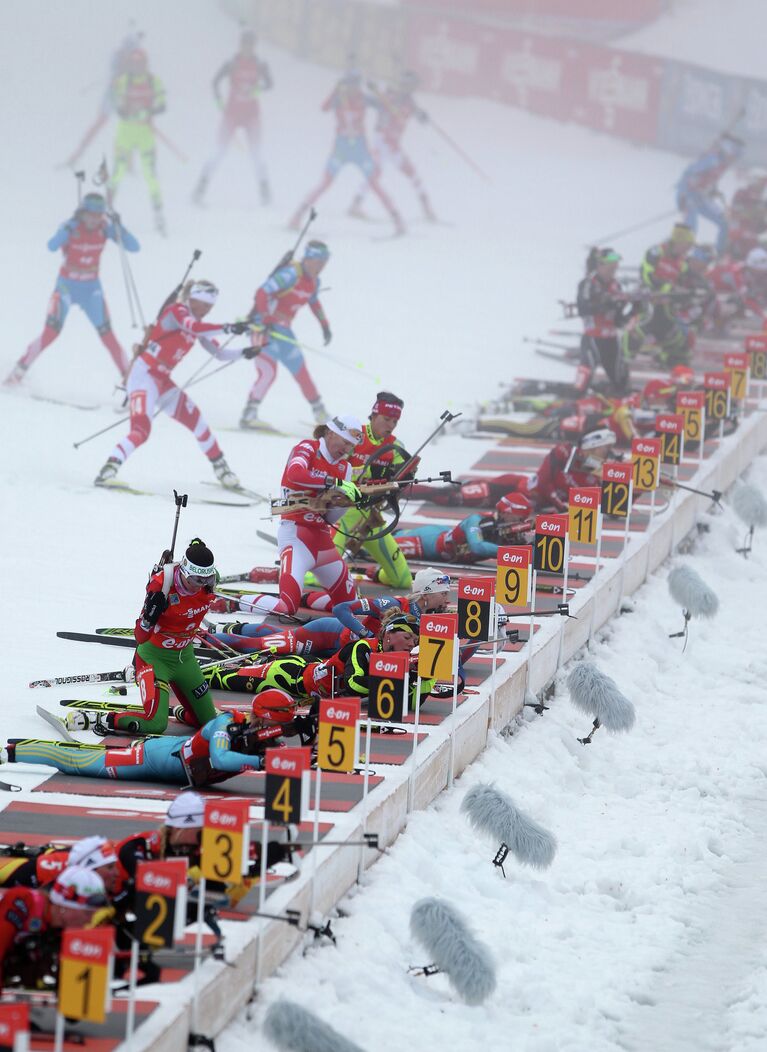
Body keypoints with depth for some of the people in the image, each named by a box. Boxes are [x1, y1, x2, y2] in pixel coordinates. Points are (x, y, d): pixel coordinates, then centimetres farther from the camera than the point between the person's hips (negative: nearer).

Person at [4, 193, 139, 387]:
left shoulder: (105, 229, -9)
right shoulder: (71, 227, -18)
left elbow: (133, 247, -15)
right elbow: (52, 246, -36)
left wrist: (118, 227, -28)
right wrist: (69, 228, -48)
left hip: (91, 288, 2)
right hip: (66, 285, -2)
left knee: (107, 334, -6)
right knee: (51, 332, -13)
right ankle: (19, 370, -1)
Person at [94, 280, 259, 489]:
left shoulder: (197, 324, 13)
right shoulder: (177, 311, -12)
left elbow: (218, 352, 16)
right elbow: (194, 327, -33)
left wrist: (243, 353, 1)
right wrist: (228, 328, -35)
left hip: (163, 381, 9)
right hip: (144, 375, -9)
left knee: (197, 422, 10)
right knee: (141, 429, -25)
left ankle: (221, 469, 27)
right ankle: (108, 471, -30)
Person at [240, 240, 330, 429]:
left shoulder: (314, 282, 7)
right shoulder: (291, 274, -21)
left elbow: (314, 302, 30)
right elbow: (262, 292, -29)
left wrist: (325, 325, 33)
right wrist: (266, 320, -34)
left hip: (282, 329, 8)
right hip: (264, 327, -8)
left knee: (300, 371, 15)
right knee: (268, 372, -20)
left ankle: (320, 413, 29)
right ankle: (249, 416, -21)